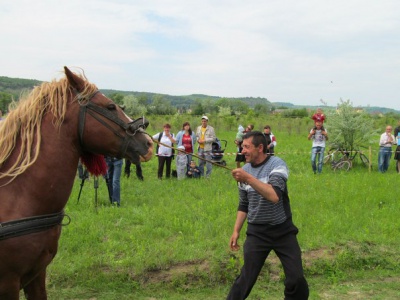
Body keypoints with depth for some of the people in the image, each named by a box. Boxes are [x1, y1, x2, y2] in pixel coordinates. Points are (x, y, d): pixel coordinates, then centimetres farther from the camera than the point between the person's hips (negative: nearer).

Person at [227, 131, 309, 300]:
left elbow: (274, 196, -31)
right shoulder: (244, 170, 2)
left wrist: (248, 178, -35)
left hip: (283, 231, -2)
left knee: (296, 280, 0)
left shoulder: (276, 164, -14)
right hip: (257, 233, 3)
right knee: (246, 279, -3)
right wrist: (236, 231, 8)